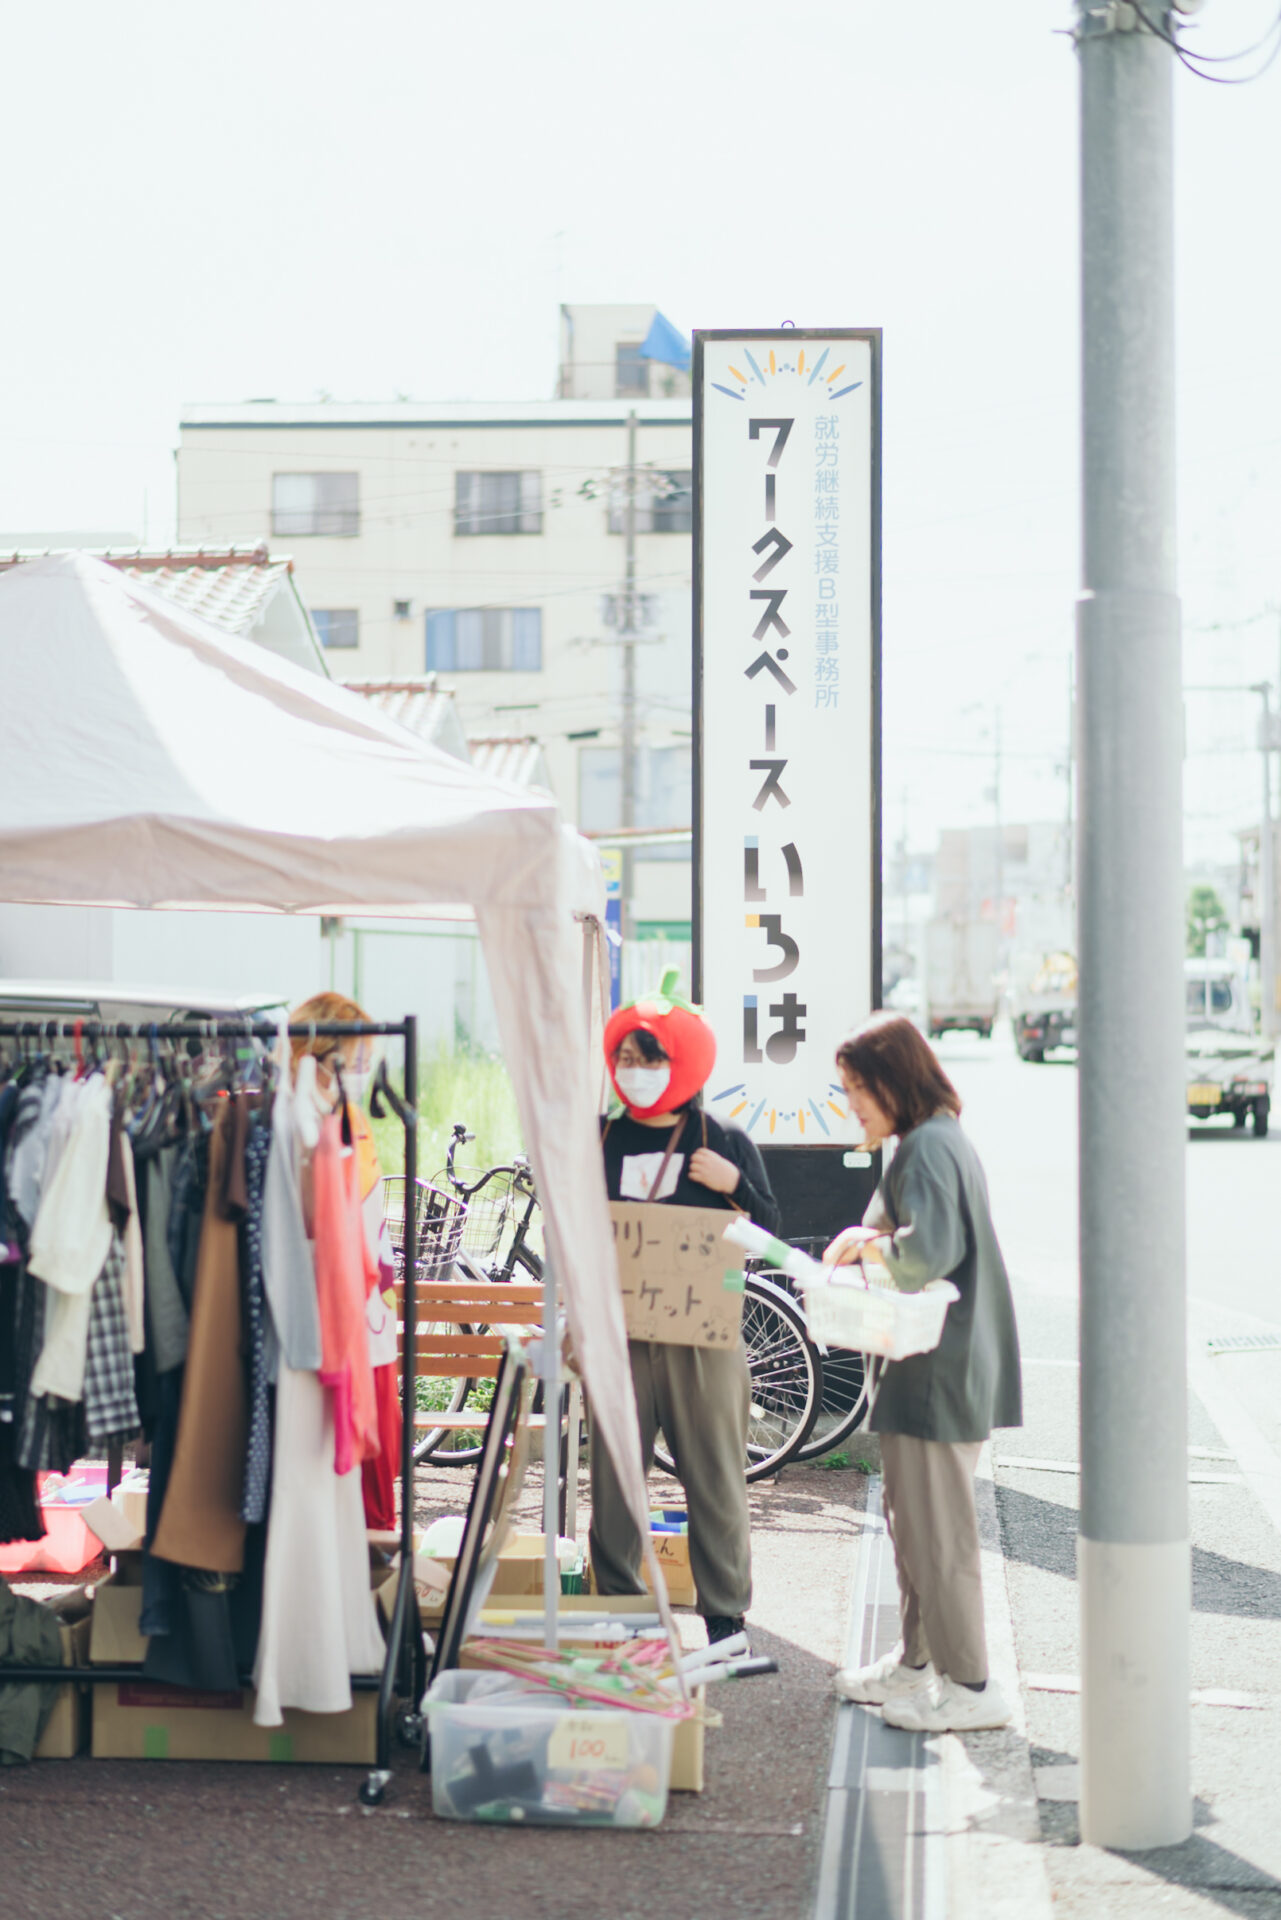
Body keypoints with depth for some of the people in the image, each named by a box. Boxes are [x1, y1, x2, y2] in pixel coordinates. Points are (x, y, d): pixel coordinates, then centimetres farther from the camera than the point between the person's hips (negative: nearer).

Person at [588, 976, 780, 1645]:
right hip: (618, 1333, 2)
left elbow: (768, 1235, 5)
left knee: (714, 1480, 3)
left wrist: (735, 1185, -12)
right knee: (612, 1478, 3)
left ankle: (725, 1617, 14)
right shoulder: (600, 1141, 9)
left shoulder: (725, 1144, 4)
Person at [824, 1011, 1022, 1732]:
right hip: (941, 1366, 11)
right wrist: (868, 1245, 7)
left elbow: (928, 1251, -30)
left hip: (940, 1373, -11)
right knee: (910, 1518, 20)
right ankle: (916, 1662, 31)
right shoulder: (939, 1139, 15)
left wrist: (869, 1242, -13)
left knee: (935, 1527, -3)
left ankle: (971, 1687, 5)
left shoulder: (927, 1146, -18)